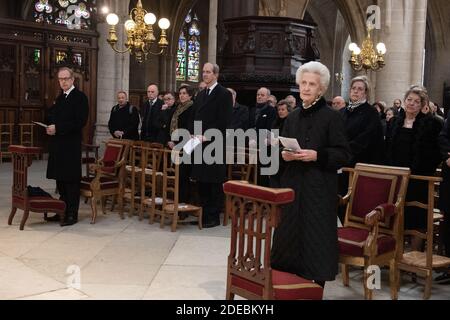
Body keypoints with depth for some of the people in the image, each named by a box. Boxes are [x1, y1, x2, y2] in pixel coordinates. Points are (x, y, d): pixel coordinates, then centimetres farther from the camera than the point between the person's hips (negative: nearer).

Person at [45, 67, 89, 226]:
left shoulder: (80, 97, -7)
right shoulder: (60, 98, 18)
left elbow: (80, 122, -16)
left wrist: (57, 128, -18)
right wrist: (50, 127, 2)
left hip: (71, 146, -8)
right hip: (57, 145, 8)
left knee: (71, 181, -3)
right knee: (60, 179, 12)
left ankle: (72, 214, 2)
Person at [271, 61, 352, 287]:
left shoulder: (331, 117, -6)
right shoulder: (293, 117, 12)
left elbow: (344, 155, -9)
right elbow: (282, 146, 20)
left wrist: (316, 155, -21)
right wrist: (284, 154, -2)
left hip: (319, 189, -6)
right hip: (292, 185, 6)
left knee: (316, 238, -1)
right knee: (290, 234, 9)